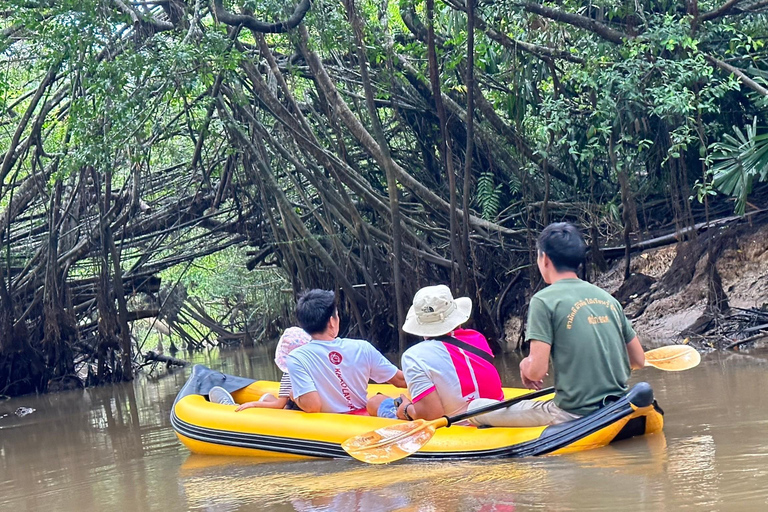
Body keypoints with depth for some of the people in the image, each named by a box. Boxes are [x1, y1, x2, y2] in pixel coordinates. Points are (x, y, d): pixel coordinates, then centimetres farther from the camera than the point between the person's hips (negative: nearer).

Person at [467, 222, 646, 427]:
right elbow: (638, 361, 13)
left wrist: (525, 364, 7)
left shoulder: (544, 300, -8)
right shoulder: (608, 299, 9)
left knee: (475, 410, 9)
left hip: (573, 415, -6)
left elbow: (537, 370, -15)